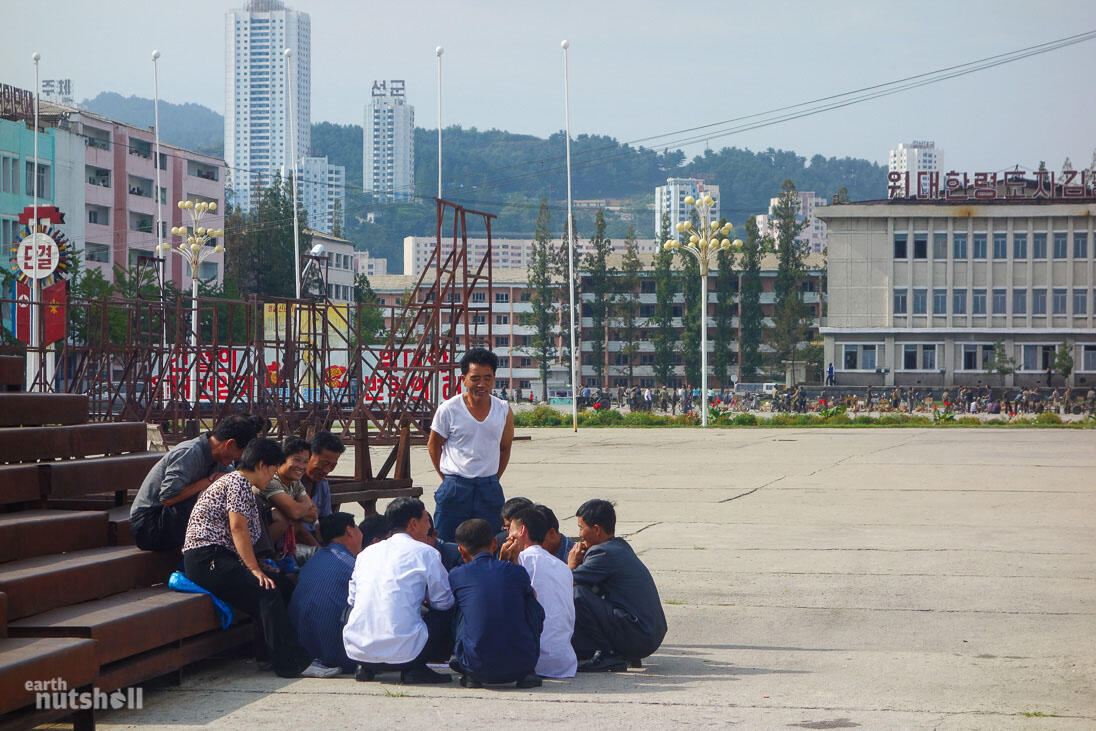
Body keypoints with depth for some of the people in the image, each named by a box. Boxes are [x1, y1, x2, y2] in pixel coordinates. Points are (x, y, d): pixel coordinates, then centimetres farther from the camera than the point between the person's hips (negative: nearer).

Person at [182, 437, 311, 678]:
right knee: (268, 591, -24)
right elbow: (238, 528, -17)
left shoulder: (239, 482, 25)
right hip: (207, 559, -10)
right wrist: (255, 570, -21)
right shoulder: (238, 482, -7)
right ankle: (290, 662, -27)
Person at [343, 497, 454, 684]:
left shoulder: (366, 552, 15)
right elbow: (443, 602, 7)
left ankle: (366, 668, 15)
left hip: (356, 650, 6)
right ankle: (414, 669, -1)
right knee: (447, 617, 15)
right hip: (401, 652, -6)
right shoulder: (425, 553, 1)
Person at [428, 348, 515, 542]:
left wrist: (492, 481, 11)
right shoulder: (448, 409, -6)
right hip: (455, 488, -2)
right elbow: (433, 446, 6)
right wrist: (449, 480, 3)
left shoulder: (504, 411, 3)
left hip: (490, 489, 3)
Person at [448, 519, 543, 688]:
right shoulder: (517, 572, 6)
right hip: (521, 666, 0)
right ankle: (528, 674, 17)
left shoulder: (456, 576, 4)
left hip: (477, 667, 0)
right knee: (532, 603, 23)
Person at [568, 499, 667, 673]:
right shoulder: (621, 547, 17)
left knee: (578, 594, -16)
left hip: (637, 637, -10)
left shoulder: (603, 553, -13)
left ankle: (607, 655, -10)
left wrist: (571, 565, 6)